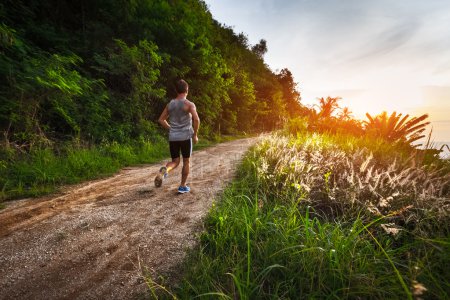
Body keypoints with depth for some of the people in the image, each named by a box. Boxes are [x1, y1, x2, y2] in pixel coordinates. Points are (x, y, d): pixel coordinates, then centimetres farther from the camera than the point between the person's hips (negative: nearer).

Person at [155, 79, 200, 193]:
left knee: (175, 161, 14)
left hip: (173, 137, 4)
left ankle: (164, 170, -19)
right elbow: (196, 119, -19)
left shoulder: (170, 104, 9)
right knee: (186, 161, 12)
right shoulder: (189, 104, -6)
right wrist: (195, 135, -8)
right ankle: (183, 186, 18)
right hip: (186, 137, -4)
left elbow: (161, 120, 14)